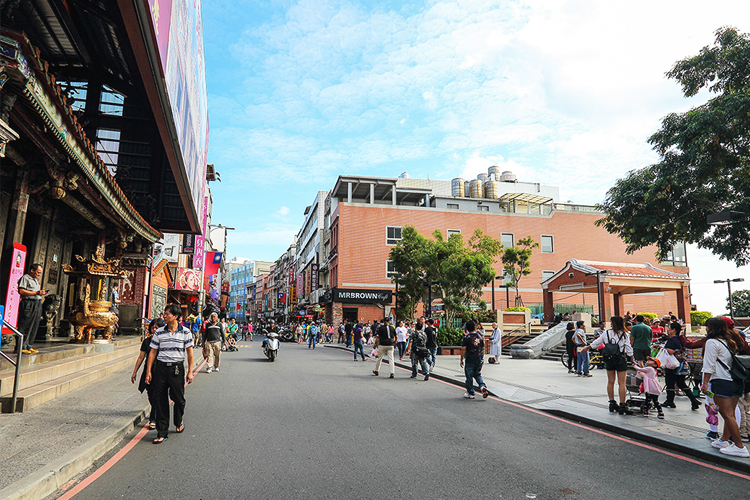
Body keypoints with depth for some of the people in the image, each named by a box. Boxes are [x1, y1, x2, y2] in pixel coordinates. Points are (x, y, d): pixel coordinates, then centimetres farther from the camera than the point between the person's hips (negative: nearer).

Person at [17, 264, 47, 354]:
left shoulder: (36, 280, 24)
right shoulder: (25, 278, -3)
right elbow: (21, 291, -15)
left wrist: (41, 293, 8)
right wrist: (36, 293, -17)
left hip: (37, 305, 9)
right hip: (28, 304, -9)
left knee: (34, 327, 8)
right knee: (25, 327, -7)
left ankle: (29, 346, 13)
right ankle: (21, 347, -4)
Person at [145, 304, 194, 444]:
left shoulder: (185, 332, -1)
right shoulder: (159, 332, 3)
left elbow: (189, 353, 2)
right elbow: (153, 352, 7)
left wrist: (190, 372, -1)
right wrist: (148, 371, 1)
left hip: (177, 368, -1)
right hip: (160, 368, 1)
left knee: (179, 398, 6)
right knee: (161, 400, 2)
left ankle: (178, 423, 34)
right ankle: (162, 432, 12)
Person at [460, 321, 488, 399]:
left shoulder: (467, 337, -11)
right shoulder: (480, 337, 4)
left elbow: (463, 349, -12)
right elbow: (483, 349, 10)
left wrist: (461, 360, -4)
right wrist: (482, 358, 21)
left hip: (470, 360, -5)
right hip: (479, 360, 5)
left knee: (469, 377, 7)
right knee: (478, 375, 20)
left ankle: (470, 393, 15)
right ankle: (483, 387, -2)